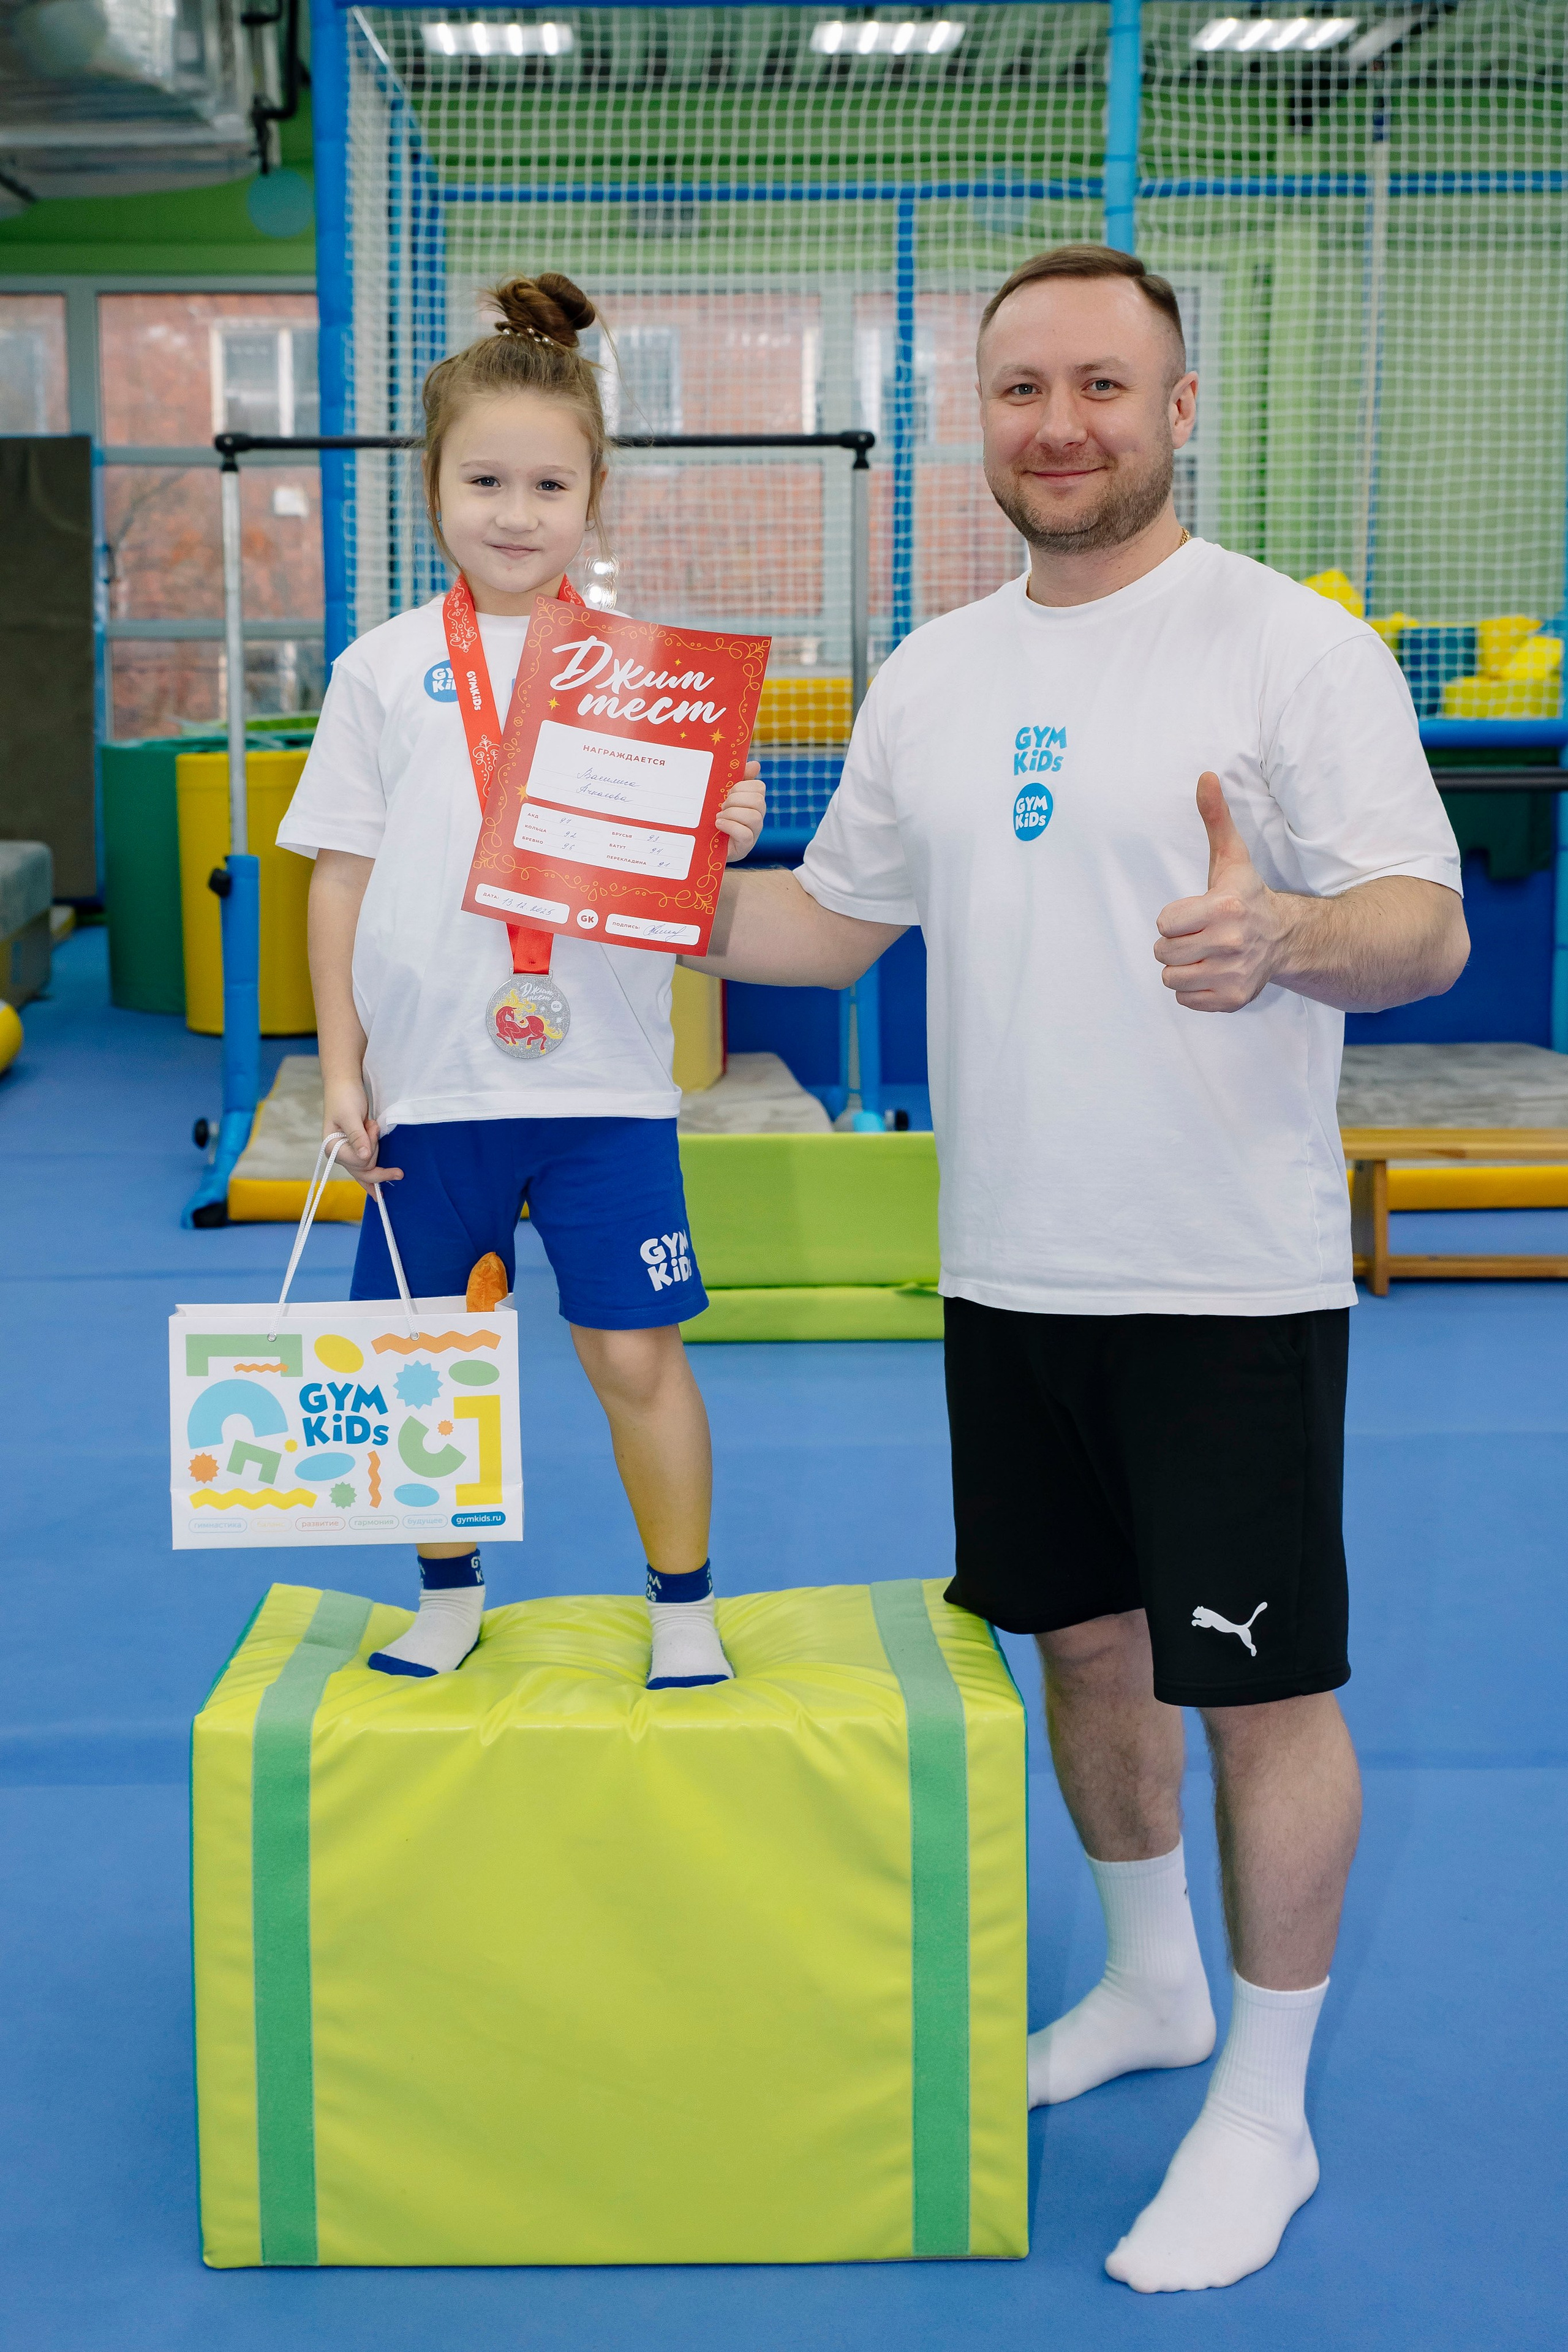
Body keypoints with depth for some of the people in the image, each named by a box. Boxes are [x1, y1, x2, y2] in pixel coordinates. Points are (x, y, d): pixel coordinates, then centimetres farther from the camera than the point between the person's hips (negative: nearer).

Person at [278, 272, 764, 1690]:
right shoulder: (385, 670, 4)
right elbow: (340, 875, 7)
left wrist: (727, 841, -18)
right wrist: (341, 1065, 2)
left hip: (603, 1075, -1)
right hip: (430, 1078, 1)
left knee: (637, 1354, 0)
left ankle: (685, 1607, 20)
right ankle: (450, 1593, 32)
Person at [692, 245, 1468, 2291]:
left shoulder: (1290, 645, -9)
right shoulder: (932, 675, 10)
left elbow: (1430, 927, -17)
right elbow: (839, 916, 19)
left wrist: (1282, 933, -38)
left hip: (1229, 1281, -6)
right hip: (1008, 1271, 6)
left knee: (1260, 1686, 2)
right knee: (1083, 1640, 19)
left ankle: (1265, 2109, 20)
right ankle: (1151, 1986, 41)